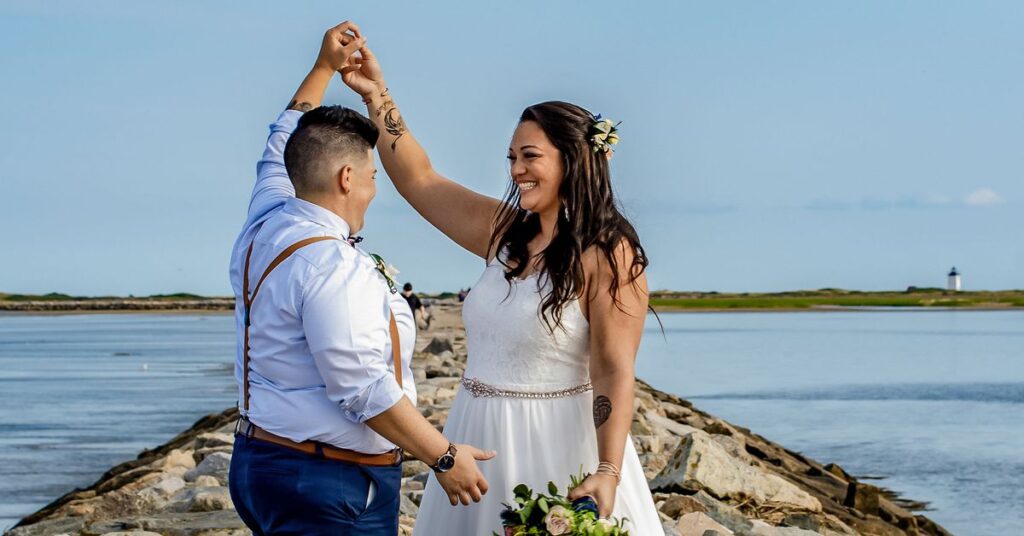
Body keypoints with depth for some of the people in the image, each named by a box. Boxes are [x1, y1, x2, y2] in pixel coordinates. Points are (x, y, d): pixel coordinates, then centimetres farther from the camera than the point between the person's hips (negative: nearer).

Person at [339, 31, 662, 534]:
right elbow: (418, 180, 14)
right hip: (480, 442, 7)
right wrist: (376, 96, 9)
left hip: (555, 442, -7)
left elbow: (615, 372, -18)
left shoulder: (606, 255, -13)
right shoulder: (504, 231, 7)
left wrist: (607, 473, -26)